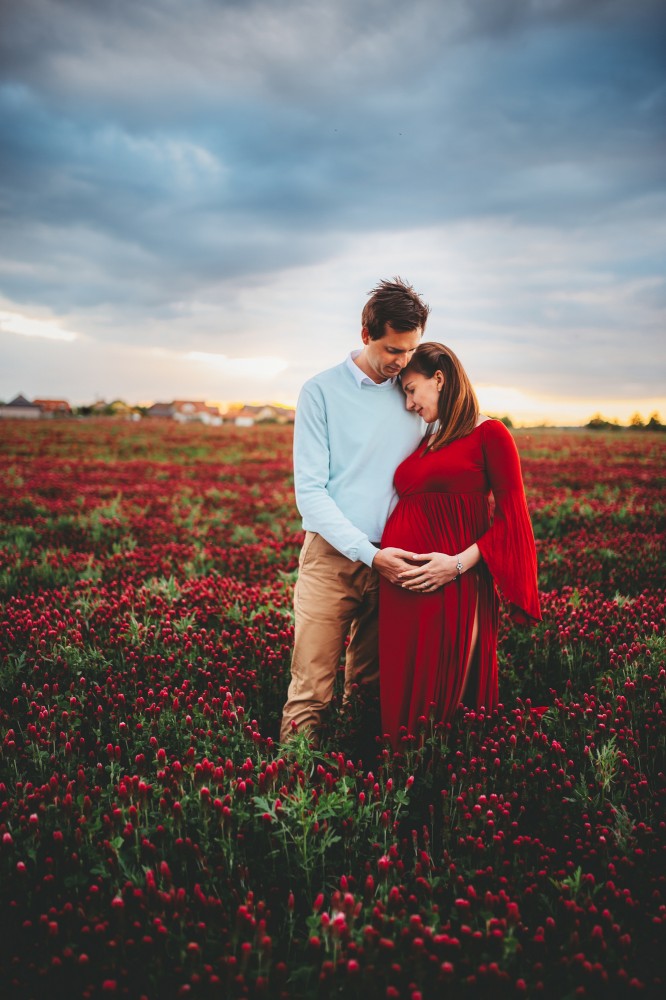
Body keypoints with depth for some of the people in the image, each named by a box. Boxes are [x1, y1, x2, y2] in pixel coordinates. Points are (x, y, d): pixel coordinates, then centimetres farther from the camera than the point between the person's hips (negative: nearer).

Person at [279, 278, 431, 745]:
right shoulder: (322, 391, -3)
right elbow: (310, 490, -7)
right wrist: (370, 553, -15)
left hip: (393, 560, 3)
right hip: (332, 556, -3)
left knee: (370, 689, 13)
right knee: (310, 695, -2)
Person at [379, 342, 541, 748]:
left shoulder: (489, 434, -2)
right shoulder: (421, 443, 18)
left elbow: (511, 519, -7)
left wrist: (459, 563, -17)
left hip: (450, 586, -6)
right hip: (400, 584, 6)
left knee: (440, 697, 1)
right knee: (401, 696, 10)